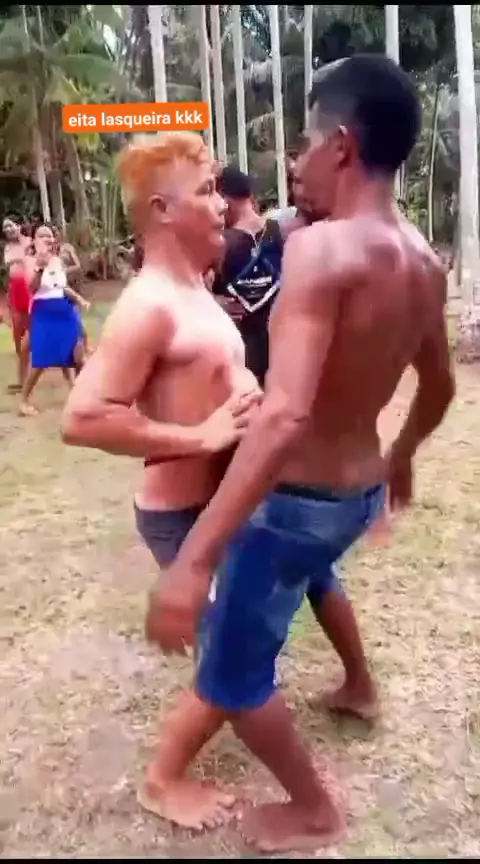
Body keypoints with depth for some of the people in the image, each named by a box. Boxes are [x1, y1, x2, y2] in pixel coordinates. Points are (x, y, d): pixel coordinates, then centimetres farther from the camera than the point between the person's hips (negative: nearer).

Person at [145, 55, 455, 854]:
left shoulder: (321, 248, -26)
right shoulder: (425, 262, -1)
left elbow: (285, 418, -38)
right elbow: (440, 387, 13)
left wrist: (194, 561, -39)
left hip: (297, 500, -8)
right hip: (362, 489, 9)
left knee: (230, 679, 11)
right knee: (313, 567, 41)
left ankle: (314, 812, 31)